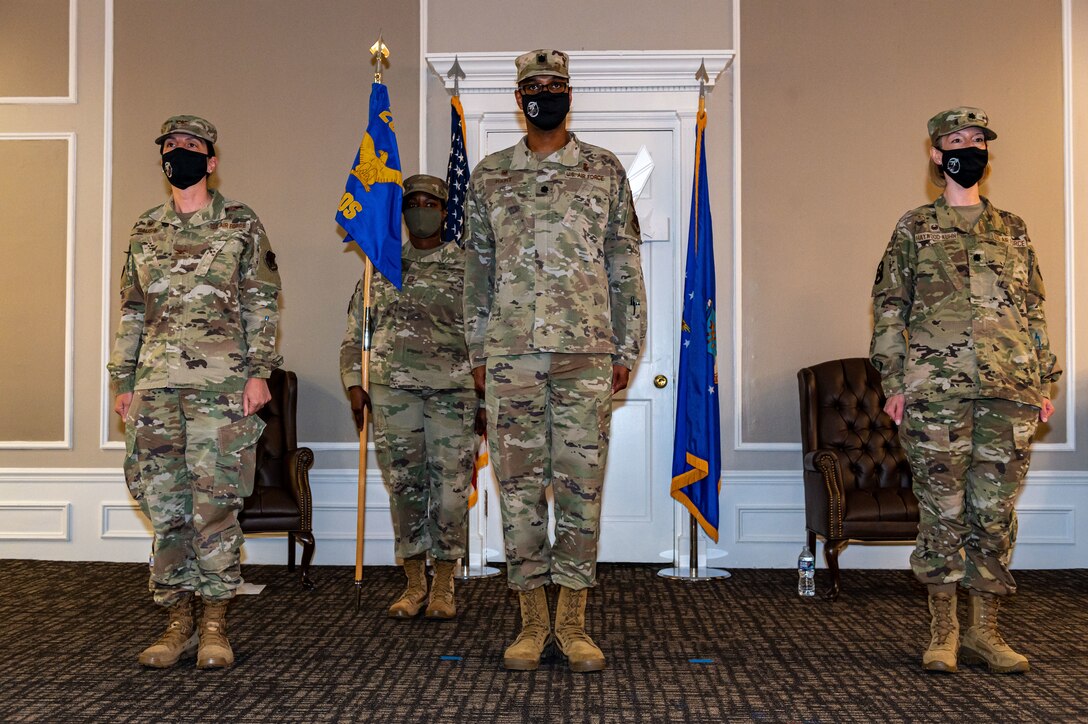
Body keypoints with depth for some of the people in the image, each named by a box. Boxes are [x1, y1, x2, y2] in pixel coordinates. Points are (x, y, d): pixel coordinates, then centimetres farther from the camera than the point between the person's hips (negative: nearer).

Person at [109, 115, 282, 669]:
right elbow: (131, 313, 18)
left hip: (222, 383, -4)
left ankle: (215, 625, 6)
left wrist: (259, 372, -9)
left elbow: (261, 306, 1)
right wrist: (123, 382, 12)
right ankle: (178, 622, 14)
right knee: (163, 505, 4)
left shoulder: (241, 225, 5)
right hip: (155, 385, 4)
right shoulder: (144, 231, 16)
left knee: (215, 504, -4)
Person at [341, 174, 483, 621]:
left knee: (451, 489, -1)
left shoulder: (465, 266, 7)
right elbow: (355, 330, 16)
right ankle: (414, 584, 17)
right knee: (404, 487, 5)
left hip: (453, 391, -2)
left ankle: (443, 586, 11)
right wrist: (354, 384, 5)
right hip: (393, 390, 2)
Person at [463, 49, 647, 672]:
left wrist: (626, 348, 2)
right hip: (511, 352, 1)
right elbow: (477, 268, 13)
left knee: (581, 483, 1)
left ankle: (573, 621, 10)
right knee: (519, 482, 3)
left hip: (586, 350, -1)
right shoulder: (490, 176, 12)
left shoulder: (606, 171, 8)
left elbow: (625, 266, 7)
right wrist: (478, 350, 8)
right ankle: (533, 620, 12)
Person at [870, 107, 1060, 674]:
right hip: (936, 389, -3)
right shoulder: (914, 228, 8)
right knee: (942, 510, 0)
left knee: (995, 512, 4)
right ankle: (942, 631, 11)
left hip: (1009, 391, 3)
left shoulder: (1012, 230, 17)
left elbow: (1034, 310, 18)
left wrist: (1043, 382, 10)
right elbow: (889, 308, 4)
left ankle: (984, 632, 14)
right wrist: (894, 382, -4)